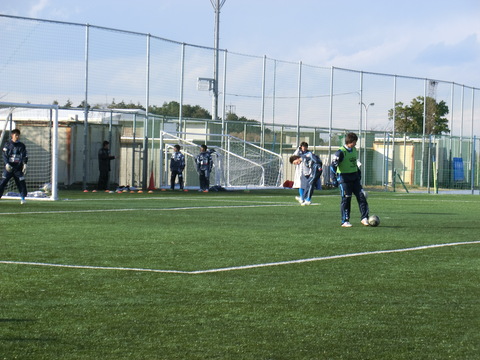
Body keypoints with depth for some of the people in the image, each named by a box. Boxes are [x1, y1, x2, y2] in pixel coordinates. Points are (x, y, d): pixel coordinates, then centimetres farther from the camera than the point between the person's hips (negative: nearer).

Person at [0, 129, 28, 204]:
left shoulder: (22, 145, 7)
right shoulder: (8, 144, 4)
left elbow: (25, 156, 4)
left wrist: (25, 164, -13)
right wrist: (7, 164, -15)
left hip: (18, 167, 1)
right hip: (9, 167, -1)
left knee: (21, 182, -2)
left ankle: (22, 198, 10)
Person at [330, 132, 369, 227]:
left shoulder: (354, 150, 10)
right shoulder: (341, 152, -13)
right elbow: (333, 165, -14)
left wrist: (358, 172, 27)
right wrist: (334, 179, -19)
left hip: (354, 177, 7)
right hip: (344, 178, -7)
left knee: (361, 196, -2)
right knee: (346, 199, -4)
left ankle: (364, 218, 1)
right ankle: (345, 221, 3)